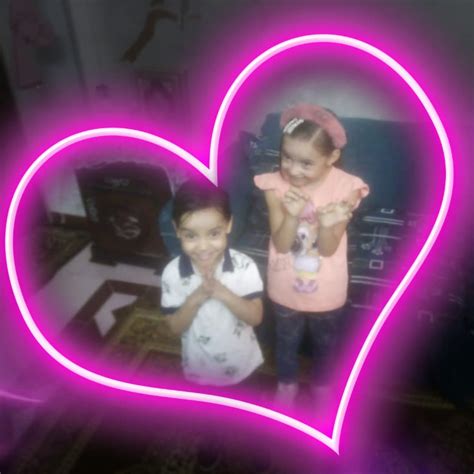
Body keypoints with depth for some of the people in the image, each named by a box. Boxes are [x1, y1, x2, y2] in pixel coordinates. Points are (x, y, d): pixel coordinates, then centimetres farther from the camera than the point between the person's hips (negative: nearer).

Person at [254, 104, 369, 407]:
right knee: (287, 340, 26)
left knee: (326, 343, 26)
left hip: (326, 290, 0)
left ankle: (322, 384, 57)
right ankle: (287, 383, 56)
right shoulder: (276, 185, -20)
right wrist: (292, 216, -39)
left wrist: (328, 225, -42)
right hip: (286, 287, 1)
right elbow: (281, 244, -20)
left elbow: (329, 249, -21)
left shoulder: (344, 188, -23)